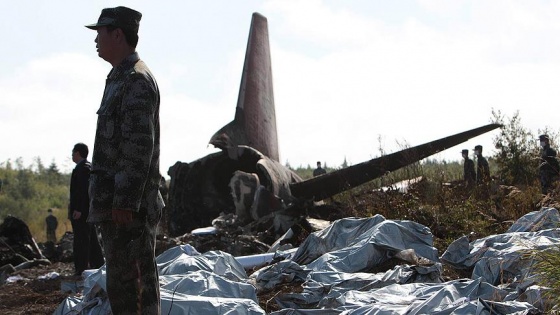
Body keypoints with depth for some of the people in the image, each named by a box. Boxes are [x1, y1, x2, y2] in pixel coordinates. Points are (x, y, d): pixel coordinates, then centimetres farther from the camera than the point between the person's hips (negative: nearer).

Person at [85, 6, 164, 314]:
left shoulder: (136, 80, -13)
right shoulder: (120, 79, 20)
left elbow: (139, 147, -20)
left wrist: (125, 202, -23)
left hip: (127, 207, -11)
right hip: (115, 202, 11)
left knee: (128, 285, -10)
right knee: (122, 281, 13)